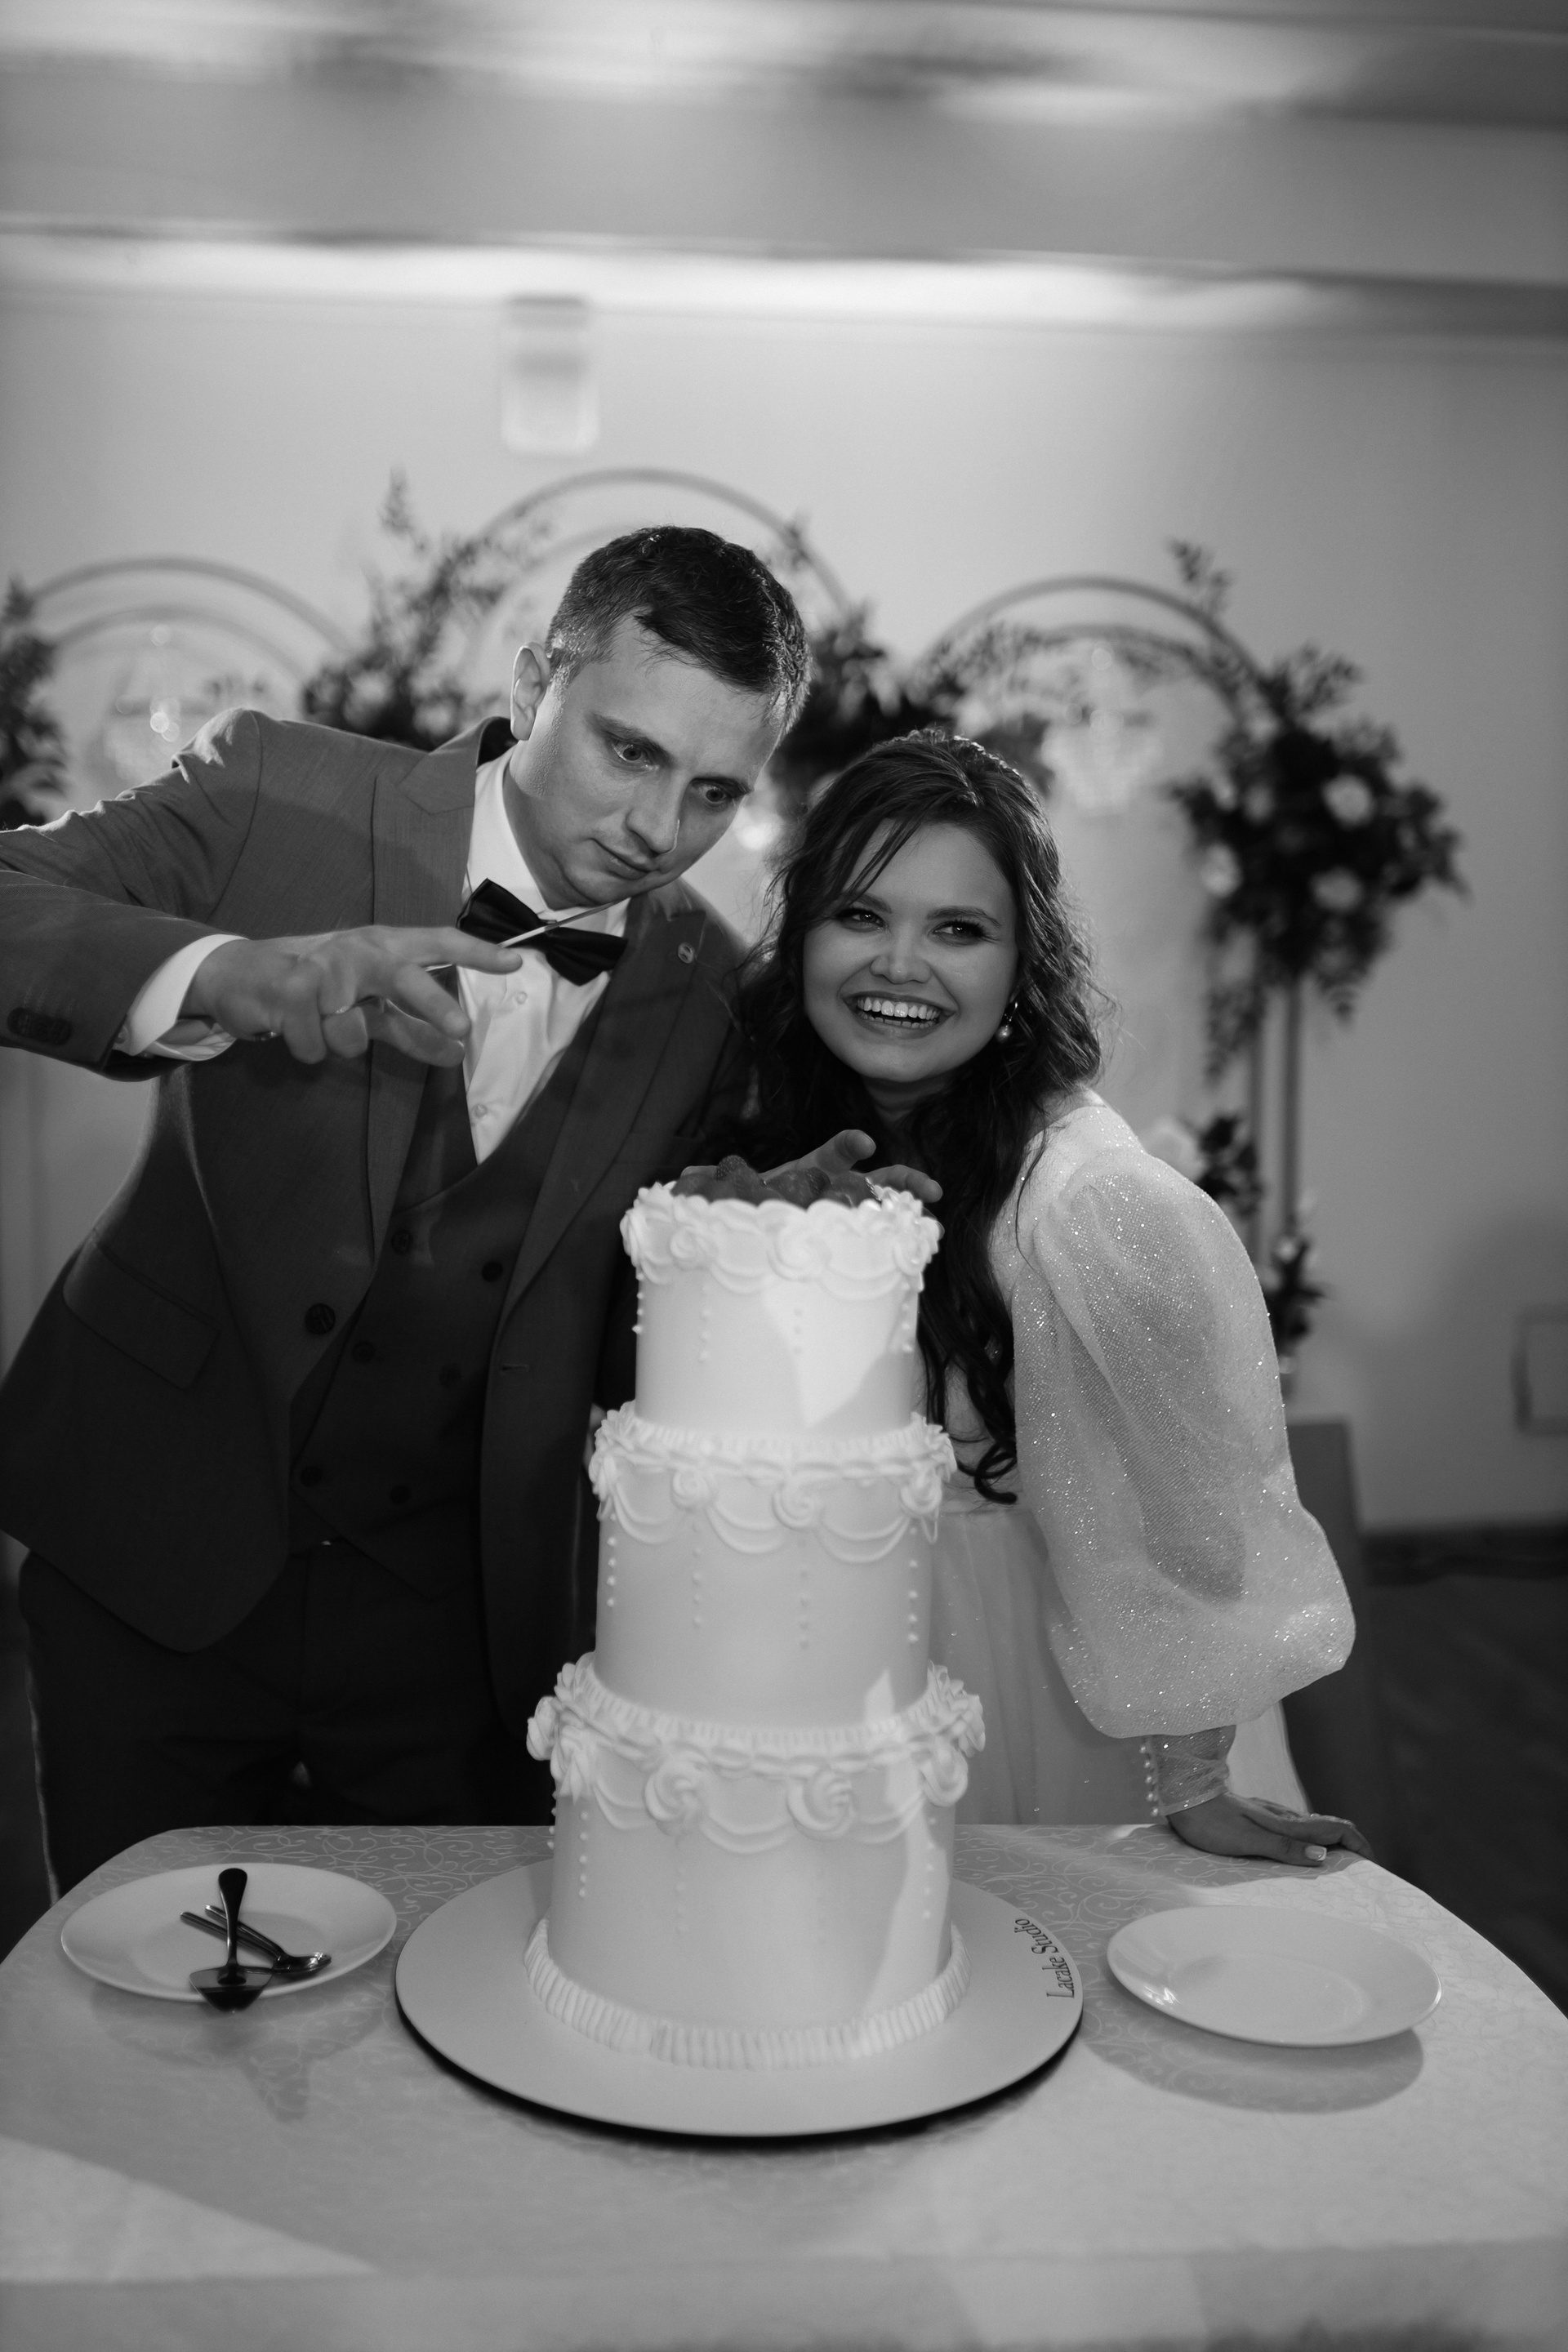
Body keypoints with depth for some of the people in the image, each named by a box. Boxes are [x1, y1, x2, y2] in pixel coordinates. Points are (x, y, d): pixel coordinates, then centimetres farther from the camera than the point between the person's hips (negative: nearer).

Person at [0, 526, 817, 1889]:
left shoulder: (716, 996, -3)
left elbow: (635, 1337, 5)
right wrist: (230, 974, -37)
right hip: (155, 1553, -1)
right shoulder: (278, 797, -10)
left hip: (456, 1616, 1)